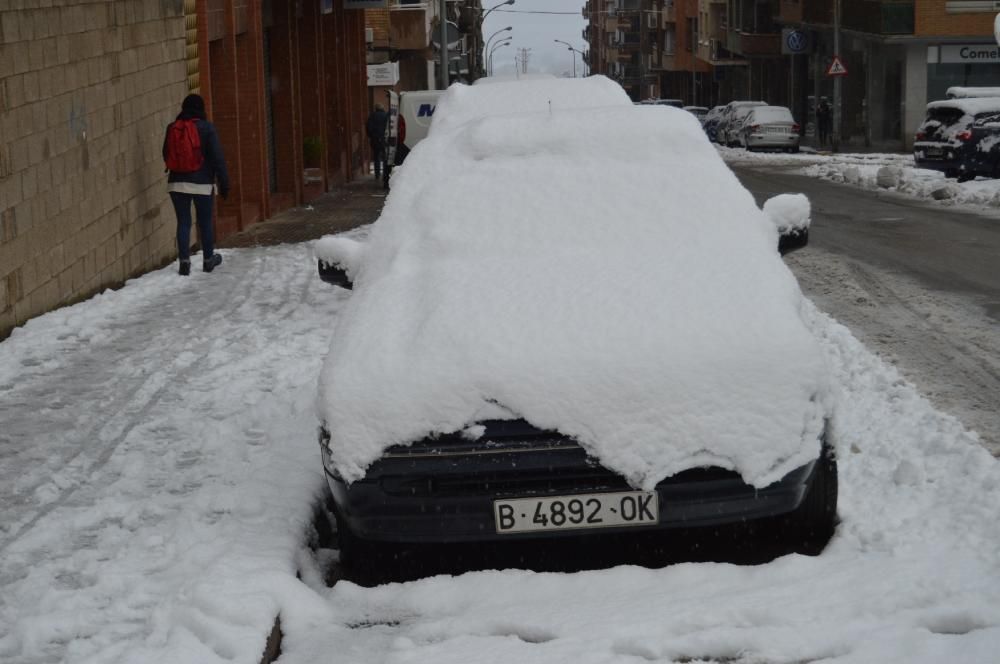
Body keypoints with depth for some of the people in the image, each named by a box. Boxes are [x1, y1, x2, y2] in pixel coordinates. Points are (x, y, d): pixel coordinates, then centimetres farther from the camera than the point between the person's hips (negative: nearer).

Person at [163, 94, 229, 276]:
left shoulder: (172, 128, 2)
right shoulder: (206, 128, -9)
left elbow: (166, 155, 10)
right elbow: (217, 157, -10)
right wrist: (224, 183, -5)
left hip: (177, 183, 3)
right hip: (202, 183, -3)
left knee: (183, 222, 6)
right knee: (205, 222, 10)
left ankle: (184, 261, -1)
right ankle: (208, 259, 21)